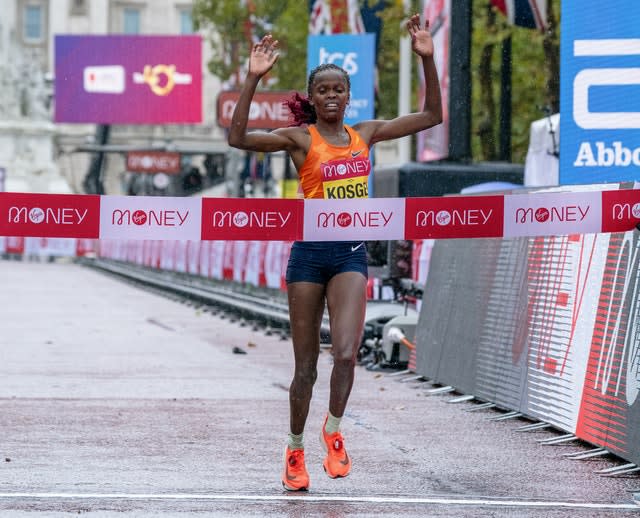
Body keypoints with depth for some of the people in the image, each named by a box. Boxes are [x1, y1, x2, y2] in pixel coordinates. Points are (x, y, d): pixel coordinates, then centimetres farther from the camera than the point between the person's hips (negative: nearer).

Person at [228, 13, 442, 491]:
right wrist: (253, 79, -23)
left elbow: (432, 116, 12)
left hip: (352, 254, 2)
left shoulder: (365, 134, 8)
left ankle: (334, 428, 4)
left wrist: (427, 59, 3)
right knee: (306, 366, 5)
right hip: (310, 253, -2)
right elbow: (239, 138, -17)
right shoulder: (300, 138, -3)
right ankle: (295, 451, 23)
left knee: (346, 351, -19)